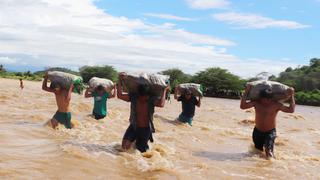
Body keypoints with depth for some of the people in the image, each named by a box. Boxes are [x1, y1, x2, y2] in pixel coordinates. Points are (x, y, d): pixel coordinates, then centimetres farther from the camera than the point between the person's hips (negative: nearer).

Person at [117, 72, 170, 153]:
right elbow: (120, 95, -13)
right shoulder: (133, 97, -12)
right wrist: (120, 81, -19)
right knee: (125, 146, -15)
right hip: (134, 126, 1)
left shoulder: (152, 99, -19)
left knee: (141, 150, 9)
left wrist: (165, 90, -30)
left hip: (146, 129, -1)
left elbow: (161, 104, -38)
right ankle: (134, 139, 19)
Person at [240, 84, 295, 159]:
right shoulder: (256, 103, -8)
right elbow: (242, 106, -16)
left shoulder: (276, 105, -13)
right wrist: (246, 91, -19)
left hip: (270, 132, -3)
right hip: (257, 131, 3)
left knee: (269, 152, -21)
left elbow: (291, 110, -13)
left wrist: (292, 95, -16)